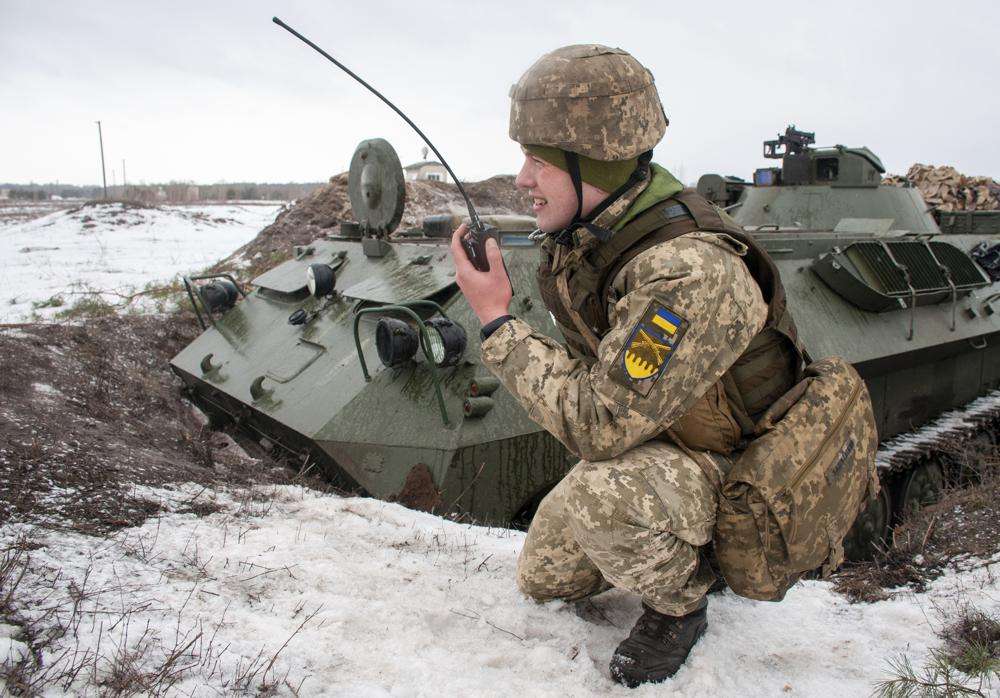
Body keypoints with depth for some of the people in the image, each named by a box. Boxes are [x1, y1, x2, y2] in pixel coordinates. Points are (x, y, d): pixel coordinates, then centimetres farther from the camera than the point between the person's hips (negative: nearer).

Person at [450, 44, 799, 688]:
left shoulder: (691, 272, -38)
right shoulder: (587, 230, -10)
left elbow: (596, 423, -38)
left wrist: (496, 322, -30)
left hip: (730, 472, -8)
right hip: (641, 446, 8)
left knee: (594, 495, -38)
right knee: (543, 580, 17)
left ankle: (681, 602, -6)